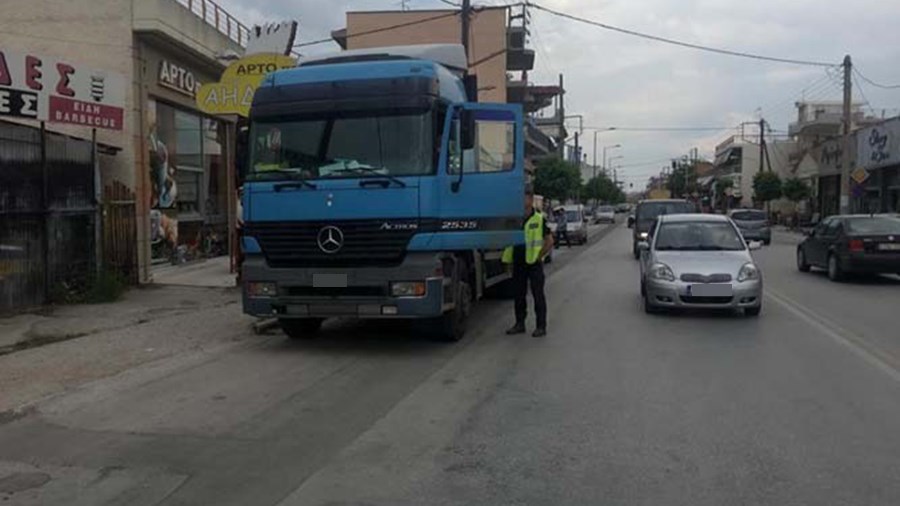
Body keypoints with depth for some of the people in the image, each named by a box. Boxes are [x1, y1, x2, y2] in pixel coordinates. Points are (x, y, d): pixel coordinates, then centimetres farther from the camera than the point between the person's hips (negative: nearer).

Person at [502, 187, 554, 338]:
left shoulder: (539, 219, -4)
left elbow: (549, 241, -2)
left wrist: (539, 256, -8)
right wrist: (508, 258, 7)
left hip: (534, 263, -4)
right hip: (518, 263, 5)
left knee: (538, 295, 0)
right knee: (519, 295, 10)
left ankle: (541, 326, 6)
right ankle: (520, 324, 21)